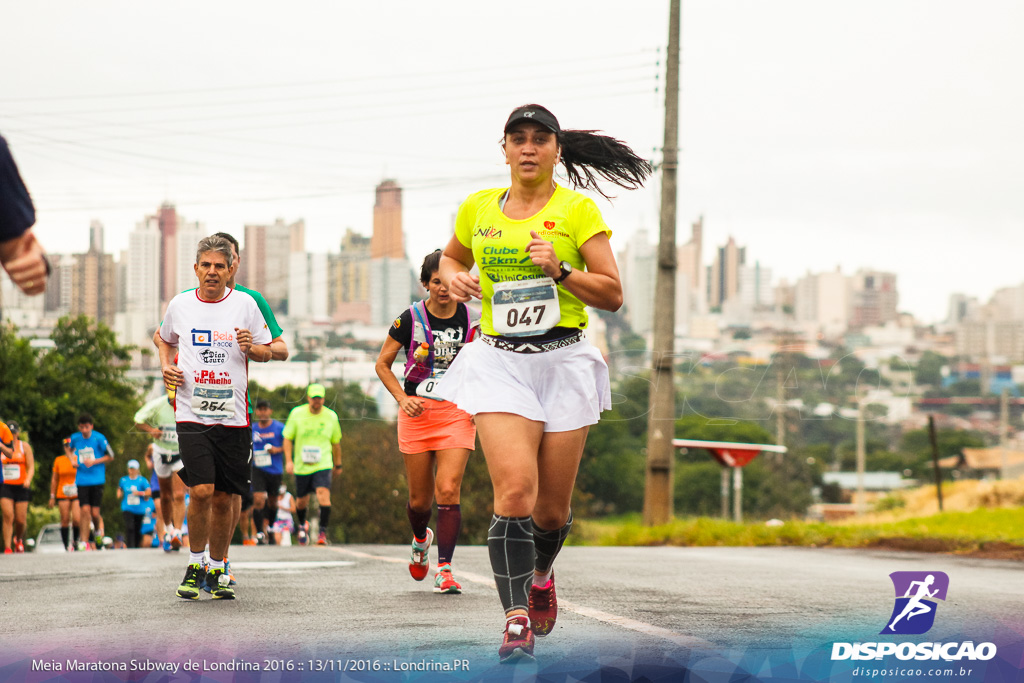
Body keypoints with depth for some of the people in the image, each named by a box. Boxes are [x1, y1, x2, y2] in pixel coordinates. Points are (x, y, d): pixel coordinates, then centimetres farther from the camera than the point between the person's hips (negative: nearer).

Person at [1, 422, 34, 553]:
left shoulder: (24, 446, 5)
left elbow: (31, 467, 1)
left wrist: (28, 479, -17)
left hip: (21, 487, 0)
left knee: (20, 520, 0)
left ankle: (18, 539, 31)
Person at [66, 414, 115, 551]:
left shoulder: (99, 438, -6)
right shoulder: (75, 438, 4)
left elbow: (110, 456, 0)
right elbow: (67, 447, 26)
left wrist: (94, 462, -12)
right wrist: (72, 459, 7)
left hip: (97, 479, -2)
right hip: (82, 481, 2)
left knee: (95, 512, -4)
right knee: (85, 510, -9)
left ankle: (98, 531, 28)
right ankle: (83, 542, -6)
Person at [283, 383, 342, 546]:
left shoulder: (331, 416, 2)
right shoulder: (297, 414, -1)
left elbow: (336, 442, 14)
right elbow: (288, 438, 4)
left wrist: (338, 464, 21)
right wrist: (289, 460, -7)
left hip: (323, 465, -1)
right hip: (301, 466, 1)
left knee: (323, 494, -22)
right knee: (301, 502, 11)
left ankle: (323, 532, -18)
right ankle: (302, 525, 42)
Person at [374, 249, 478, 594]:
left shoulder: (471, 320, 0)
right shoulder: (410, 319, -4)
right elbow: (382, 364, 5)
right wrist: (402, 398, -9)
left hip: (457, 412, 0)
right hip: (418, 411, 0)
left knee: (448, 490, -14)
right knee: (420, 498, 6)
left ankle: (444, 569, -10)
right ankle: (421, 539, 40)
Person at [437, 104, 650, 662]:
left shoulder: (577, 209, 0)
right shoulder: (478, 209, 8)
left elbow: (613, 294, -1)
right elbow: (452, 258, 28)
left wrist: (560, 271, -16)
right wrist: (453, 277, 5)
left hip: (564, 360, -1)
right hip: (499, 361, 1)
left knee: (552, 507, 6)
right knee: (515, 490, -18)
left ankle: (540, 576, 39)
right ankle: (517, 621, -15)